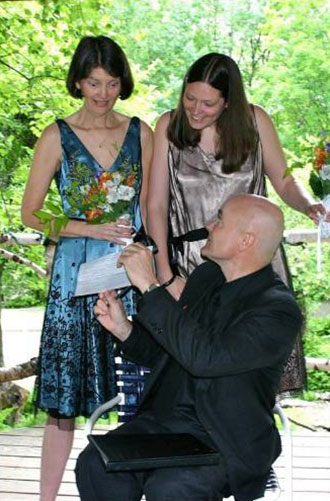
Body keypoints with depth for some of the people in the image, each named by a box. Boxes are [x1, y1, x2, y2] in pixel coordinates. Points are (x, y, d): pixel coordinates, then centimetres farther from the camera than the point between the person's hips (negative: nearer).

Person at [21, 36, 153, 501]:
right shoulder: (57, 136, 0)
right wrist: (95, 230, -9)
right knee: (66, 392, 1)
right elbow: (30, 214, 0)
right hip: (76, 272, -2)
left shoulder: (141, 133, 7)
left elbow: (149, 208, 13)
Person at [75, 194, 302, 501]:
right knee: (95, 466, -17)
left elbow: (204, 357, -31)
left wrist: (150, 285, -27)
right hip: (167, 416, 7)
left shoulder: (279, 309, -17)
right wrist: (123, 329, -1)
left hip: (226, 441, -6)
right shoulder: (205, 276, 9)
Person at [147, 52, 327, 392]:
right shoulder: (169, 125, 3)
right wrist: (166, 275, -5)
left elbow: (283, 182, 12)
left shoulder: (254, 120, 3)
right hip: (195, 262, 0)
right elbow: (156, 206, 2)